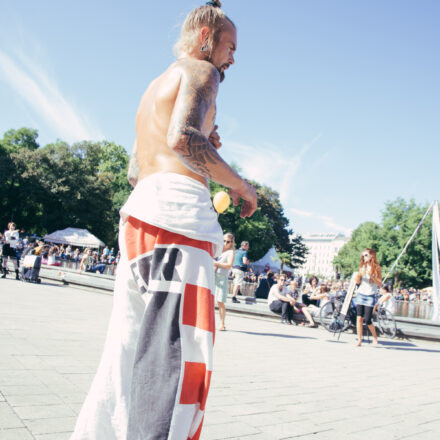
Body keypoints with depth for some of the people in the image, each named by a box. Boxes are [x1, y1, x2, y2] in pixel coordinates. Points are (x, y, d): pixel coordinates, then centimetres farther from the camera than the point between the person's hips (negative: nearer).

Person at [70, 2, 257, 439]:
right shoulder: (199, 70, 5)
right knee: (177, 354, -14)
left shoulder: (154, 86, 32)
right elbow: (182, 138, -16)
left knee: (128, 352, 11)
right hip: (177, 206, -9)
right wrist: (239, 184, -5)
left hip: (138, 208, 10)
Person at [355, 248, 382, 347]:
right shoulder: (362, 267, 10)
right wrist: (358, 274, -10)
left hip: (370, 296, -3)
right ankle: (359, 339, 4)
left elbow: (380, 284, -4)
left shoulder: (377, 268, 0)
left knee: (367, 320, -6)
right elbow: (357, 281, 10)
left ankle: (374, 337, 18)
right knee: (359, 318, -3)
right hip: (360, 294, 3)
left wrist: (372, 277, -18)